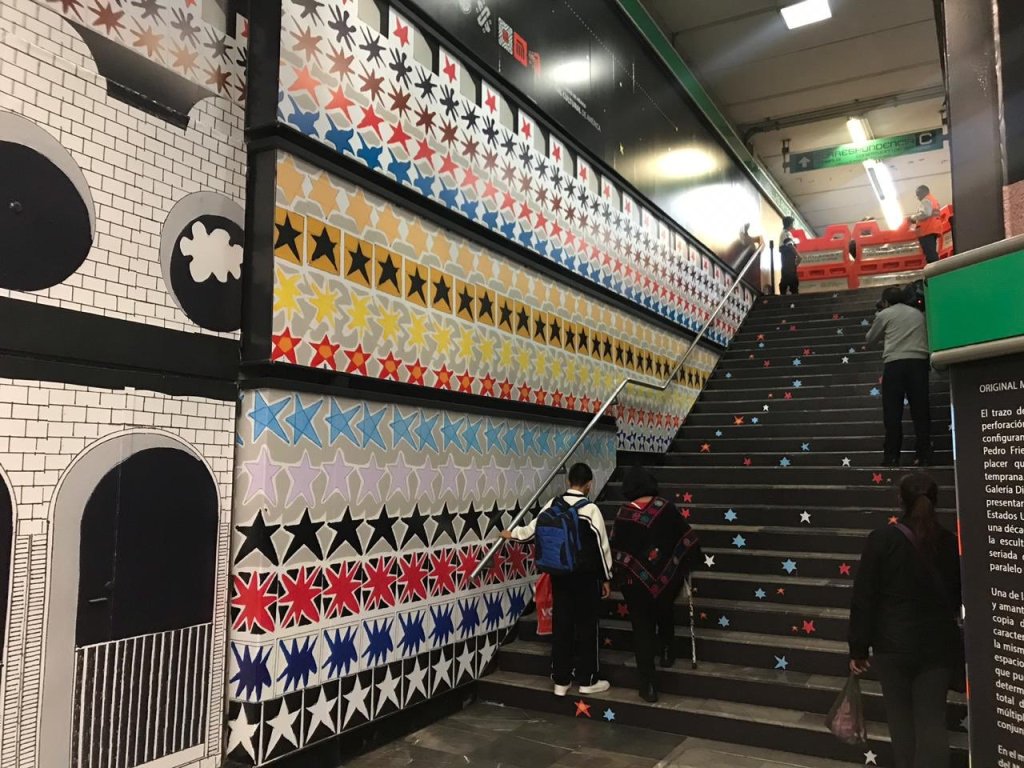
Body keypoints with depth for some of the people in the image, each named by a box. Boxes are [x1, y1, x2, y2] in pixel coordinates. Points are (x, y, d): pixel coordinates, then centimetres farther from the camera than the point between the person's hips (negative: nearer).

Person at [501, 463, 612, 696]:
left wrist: (512, 534, 32)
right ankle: (587, 680, 15)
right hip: (585, 575, -4)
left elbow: (533, 529, 11)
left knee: (561, 625, 9)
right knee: (586, 626, 6)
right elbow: (602, 545, -9)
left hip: (559, 573, 5)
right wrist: (606, 577, 2)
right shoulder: (591, 509, -14)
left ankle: (561, 681, 17)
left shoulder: (553, 504, 0)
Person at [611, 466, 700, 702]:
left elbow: (615, 549, -6)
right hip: (666, 576, 2)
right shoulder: (666, 508, -9)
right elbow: (688, 539, -3)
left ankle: (648, 685, 5)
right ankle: (667, 653, 48)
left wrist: (619, 575, 11)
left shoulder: (624, 514, -12)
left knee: (642, 628, 6)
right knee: (665, 616, 30)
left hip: (635, 580, -2)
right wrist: (683, 564, 14)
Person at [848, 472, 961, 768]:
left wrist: (858, 648, -3)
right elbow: (961, 598, 10)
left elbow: (863, 598, -10)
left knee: (902, 718, 13)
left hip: (893, 644, -2)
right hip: (939, 644, 2)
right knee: (932, 721, 5)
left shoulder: (882, 539, -11)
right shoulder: (950, 542, -2)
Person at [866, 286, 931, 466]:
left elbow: (870, 340, 16)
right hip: (919, 361, 3)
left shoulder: (885, 314, 9)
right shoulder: (919, 313, 20)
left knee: (893, 413, -1)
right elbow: (926, 337, 24)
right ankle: (924, 455, 1)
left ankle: (891, 457, -3)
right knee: (920, 410, 3)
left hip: (895, 363, -3)